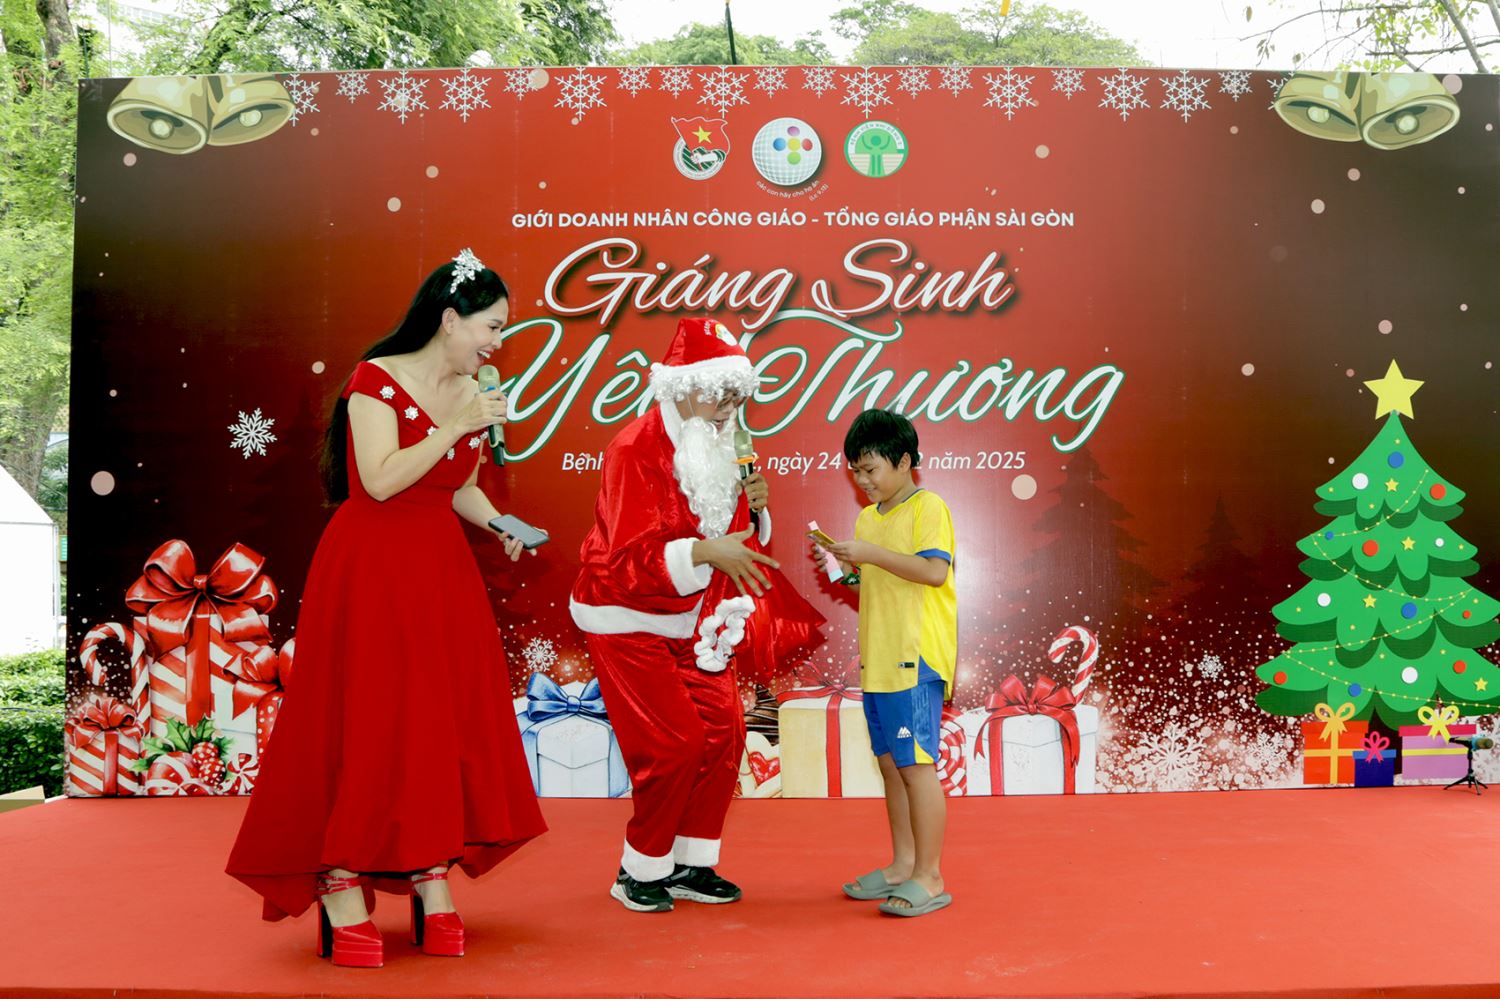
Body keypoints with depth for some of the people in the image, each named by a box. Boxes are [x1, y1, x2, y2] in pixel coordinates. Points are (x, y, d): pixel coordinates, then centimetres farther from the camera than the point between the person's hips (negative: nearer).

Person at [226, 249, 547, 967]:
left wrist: (499, 525, 1)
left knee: (447, 721, 4)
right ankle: (341, 888, 5)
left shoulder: (470, 394, 10)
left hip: (441, 572, 7)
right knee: (364, 724, -5)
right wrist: (455, 427, -18)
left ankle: (433, 878, 13)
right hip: (371, 575, -7)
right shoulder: (376, 381, -10)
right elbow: (381, 480, -20)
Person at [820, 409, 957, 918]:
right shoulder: (867, 518, 17)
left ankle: (929, 877, 1)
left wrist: (871, 554, -21)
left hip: (917, 657, -8)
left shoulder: (927, 507, -8)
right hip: (878, 660, 8)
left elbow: (934, 570, -21)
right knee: (890, 762, 13)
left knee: (916, 763, -6)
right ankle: (902, 865, 24)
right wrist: (850, 570, 5)